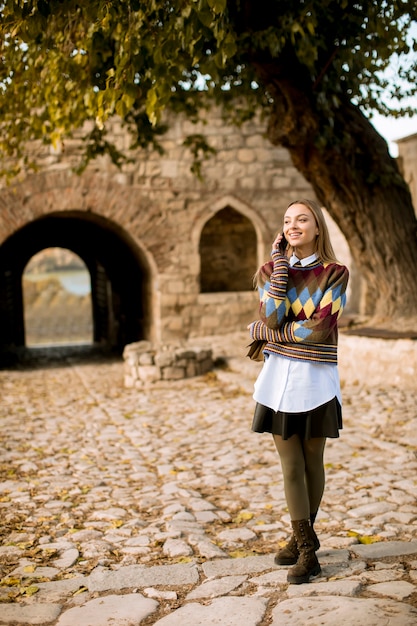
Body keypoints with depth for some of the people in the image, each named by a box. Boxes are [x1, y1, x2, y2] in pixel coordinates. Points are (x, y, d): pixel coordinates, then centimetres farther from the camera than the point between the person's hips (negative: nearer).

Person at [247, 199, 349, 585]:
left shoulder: (335, 273, -3)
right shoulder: (270, 270, 5)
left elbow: (319, 329, -14)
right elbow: (273, 316, -12)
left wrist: (264, 331, -8)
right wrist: (279, 262, -10)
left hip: (316, 378, -2)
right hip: (279, 375, 2)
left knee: (312, 463, 10)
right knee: (291, 466, 5)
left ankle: (303, 535, 27)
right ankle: (305, 546, 17)